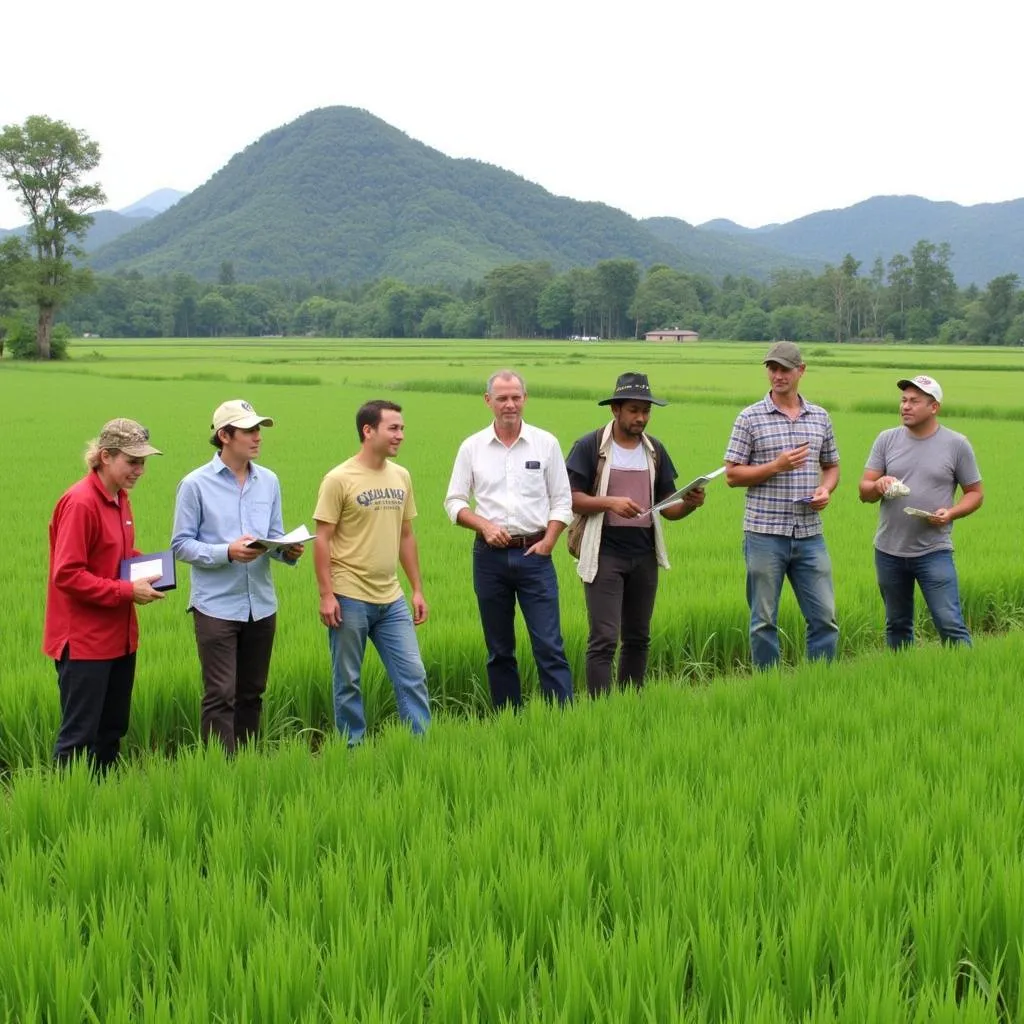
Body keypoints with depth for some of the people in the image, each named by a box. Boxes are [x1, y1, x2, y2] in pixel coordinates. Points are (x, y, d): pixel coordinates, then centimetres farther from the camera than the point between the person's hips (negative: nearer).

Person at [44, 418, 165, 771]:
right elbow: (66, 575, -20)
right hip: (84, 640, -9)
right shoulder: (80, 503, -18)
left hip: (119, 636, 9)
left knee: (112, 729, 15)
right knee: (79, 735, -3)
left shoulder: (120, 498, 8)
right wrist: (128, 591, -19)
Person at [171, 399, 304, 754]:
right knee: (221, 696, -5)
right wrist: (228, 552, -20)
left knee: (252, 693, 13)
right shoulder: (196, 484, -5)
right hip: (216, 605, -5)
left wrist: (288, 551, -9)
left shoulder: (269, 481, 9)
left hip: (262, 604, 5)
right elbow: (180, 545, -6)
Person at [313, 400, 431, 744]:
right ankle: (353, 749, 17)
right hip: (350, 599, -5)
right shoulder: (339, 479, -9)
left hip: (391, 599, 5)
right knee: (347, 681, 5)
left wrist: (418, 590, 13)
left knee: (413, 676, 4)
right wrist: (326, 596, -14)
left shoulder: (401, 476, 8)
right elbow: (322, 539, -9)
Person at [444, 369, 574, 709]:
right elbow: (454, 502, 7)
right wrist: (485, 526, -10)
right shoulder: (472, 447, 5)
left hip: (534, 554, -2)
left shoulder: (545, 443, 3)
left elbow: (562, 500, 6)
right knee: (499, 649, 8)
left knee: (549, 645, -8)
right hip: (490, 555, 2)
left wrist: (548, 542, -6)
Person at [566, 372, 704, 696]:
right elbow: (571, 499, -8)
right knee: (604, 639, -10)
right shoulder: (590, 446, -4)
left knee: (638, 638, 12)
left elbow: (668, 509, 12)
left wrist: (690, 504, -10)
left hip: (644, 555, 5)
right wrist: (611, 502, -23)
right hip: (604, 556, -5)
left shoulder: (654, 450, 12)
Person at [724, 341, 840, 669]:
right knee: (764, 621, 4)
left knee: (825, 618, 3)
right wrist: (777, 466, -15)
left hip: (810, 534, 3)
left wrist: (826, 489, -2)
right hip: (765, 534, -3)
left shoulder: (820, 417, 11)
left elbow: (831, 466, 20)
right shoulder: (750, 418, -1)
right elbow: (732, 474, -3)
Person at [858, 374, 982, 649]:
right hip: (889, 552, 3)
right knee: (897, 626, 13)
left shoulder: (957, 445, 0)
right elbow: (864, 491, 5)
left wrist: (951, 513, -14)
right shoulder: (887, 440, 6)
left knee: (950, 624, -10)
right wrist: (878, 486, -18)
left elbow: (975, 494, 5)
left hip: (934, 552, -3)